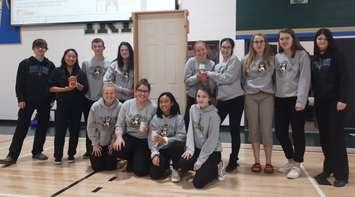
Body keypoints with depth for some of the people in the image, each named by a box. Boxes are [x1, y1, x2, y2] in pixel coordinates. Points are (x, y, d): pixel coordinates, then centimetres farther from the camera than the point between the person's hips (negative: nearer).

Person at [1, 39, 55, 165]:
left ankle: (37, 151, 22)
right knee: (22, 127, -2)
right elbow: (19, 83, -2)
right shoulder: (25, 64, 1)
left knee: (43, 127, 7)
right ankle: (12, 155, 3)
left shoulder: (50, 65, 5)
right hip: (28, 101, -2)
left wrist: (52, 98, 0)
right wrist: (20, 99, -9)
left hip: (45, 102, 2)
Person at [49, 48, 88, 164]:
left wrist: (77, 84, -16)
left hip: (77, 106, 2)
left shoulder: (80, 73, 7)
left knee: (74, 131, 5)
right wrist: (66, 88, -13)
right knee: (60, 131, -3)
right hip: (62, 105, -2)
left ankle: (71, 155, 18)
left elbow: (85, 89, 2)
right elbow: (51, 88, -4)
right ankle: (58, 156, 8)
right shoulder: (57, 71, 3)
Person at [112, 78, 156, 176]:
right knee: (118, 149, -30)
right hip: (129, 137, 2)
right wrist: (119, 136, -18)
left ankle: (140, 158, 26)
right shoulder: (127, 104, -3)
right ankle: (132, 159, 8)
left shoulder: (152, 108, -9)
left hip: (144, 141, -2)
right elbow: (120, 124, 0)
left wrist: (148, 129, -24)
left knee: (140, 171, -14)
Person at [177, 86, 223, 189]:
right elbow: (191, 130, 1)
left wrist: (200, 160, -17)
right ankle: (203, 168, 8)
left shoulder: (213, 115, -17)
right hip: (198, 148, 5)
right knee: (181, 163, -21)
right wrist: (190, 148, -11)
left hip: (212, 151, -5)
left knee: (198, 182, -15)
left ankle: (215, 169, 13)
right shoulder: (193, 109, -1)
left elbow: (212, 139, -17)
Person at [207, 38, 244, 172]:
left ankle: (233, 160, 14)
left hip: (235, 99, -6)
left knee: (234, 130, 1)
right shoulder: (218, 65, 15)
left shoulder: (234, 60, -5)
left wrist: (209, 74, -10)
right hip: (221, 100, 6)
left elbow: (228, 78, -17)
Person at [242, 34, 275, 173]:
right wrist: (244, 92, 6)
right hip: (250, 97, 1)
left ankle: (268, 162, 6)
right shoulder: (246, 60, 8)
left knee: (266, 129, -3)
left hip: (267, 96, -1)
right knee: (253, 129, 3)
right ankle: (256, 161, 11)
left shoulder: (272, 59, 5)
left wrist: (274, 92, -1)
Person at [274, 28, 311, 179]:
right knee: (280, 132, 8)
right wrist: (274, 97, 2)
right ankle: (290, 160, 27)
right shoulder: (277, 57, 12)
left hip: (295, 99, -5)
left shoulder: (302, 55, -3)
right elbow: (275, 77, 11)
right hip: (280, 99, 5)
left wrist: (300, 101, -17)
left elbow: (305, 79, -10)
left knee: (297, 132, 3)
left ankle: (297, 165, 15)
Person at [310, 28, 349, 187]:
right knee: (324, 137, 8)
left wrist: (342, 99, -17)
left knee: (336, 136, -5)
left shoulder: (336, 55, -3)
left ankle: (341, 174, 2)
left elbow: (344, 78, -10)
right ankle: (329, 169, 19)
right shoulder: (314, 59, 11)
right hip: (320, 102, 5)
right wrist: (312, 97, 4)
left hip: (334, 101, -5)